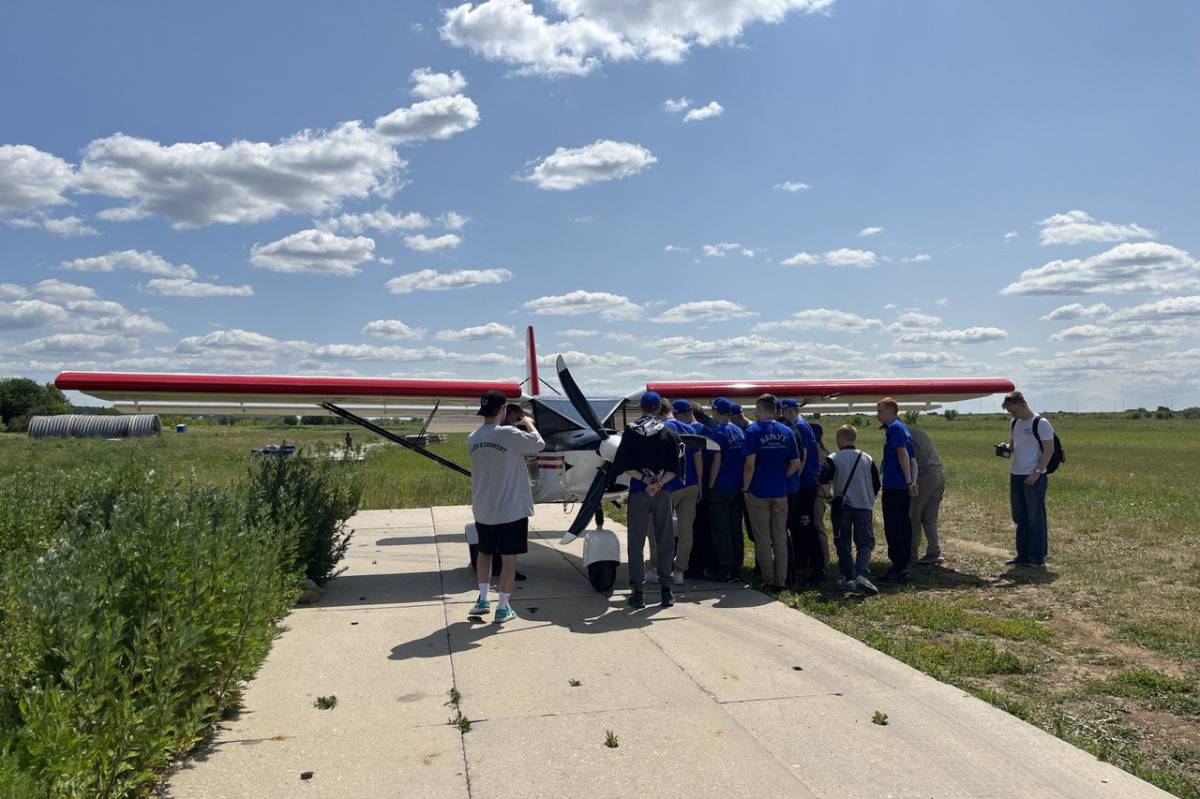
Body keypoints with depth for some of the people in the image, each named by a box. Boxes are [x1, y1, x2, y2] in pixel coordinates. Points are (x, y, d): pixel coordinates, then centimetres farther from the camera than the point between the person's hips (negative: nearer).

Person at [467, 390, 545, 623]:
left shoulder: (472, 439, 0)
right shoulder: (508, 434, -17)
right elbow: (538, 444, -6)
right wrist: (529, 424, 13)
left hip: (482, 510, 5)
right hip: (512, 509, -5)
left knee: (484, 552, 22)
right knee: (508, 557, 5)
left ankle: (483, 598, 22)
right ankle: (503, 607, 11)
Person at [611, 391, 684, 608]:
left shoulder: (630, 432, -1)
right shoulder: (668, 433, 2)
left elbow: (624, 466, -7)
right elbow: (675, 468, -4)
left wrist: (644, 479, -3)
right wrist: (658, 484, -10)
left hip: (638, 492, -1)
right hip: (663, 493, 1)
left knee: (636, 542, 5)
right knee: (665, 541, 10)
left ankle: (637, 591, 6)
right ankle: (666, 588, 12)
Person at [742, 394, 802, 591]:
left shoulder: (753, 431, -9)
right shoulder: (786, 431, 5)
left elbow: (750, 464, -16)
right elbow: (796, 463, 5)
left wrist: (745, 487, -5)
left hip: (758, 493, -4)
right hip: (780, 492, 4)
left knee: (763, 540, 5)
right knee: (780, 539, 10)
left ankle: (768, 580, 10)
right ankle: (780, 581, 13)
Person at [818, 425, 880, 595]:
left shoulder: (833, 458, -5)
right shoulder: (867, 458, 7)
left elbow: (823, 481, -17)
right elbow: (876, 485, 11)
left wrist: (828, 494, 1)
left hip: (842, 506, -2)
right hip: (864, 506, 2)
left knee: (843, 543, 11)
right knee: (865, 543, 6)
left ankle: (849, 579, 9)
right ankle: (862, 575, -15)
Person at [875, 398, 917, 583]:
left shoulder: (894, 428, -13)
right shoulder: (904, 428, 17)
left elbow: (903, 454, -20)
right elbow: (911, 457, 17)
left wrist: (909, 482, -20)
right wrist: (912, 482, 16)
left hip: (894, 486, -10)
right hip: (903, 486, 10)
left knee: (892, 528, -5)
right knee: (904, 524, 13)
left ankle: (898, 568, -3)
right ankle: (903, 566, 20)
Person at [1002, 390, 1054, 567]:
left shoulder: (1041, 423, -9)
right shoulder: (1014, 424, 13)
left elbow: (1049, 450, -12)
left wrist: (1036, 473, -18)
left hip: (1034, 478, -7)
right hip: (1015, 475, 7)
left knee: (1036, 518, -1)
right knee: (1020, 518, 12)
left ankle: (1037, 556, 6)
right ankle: (1023, 555, 20)